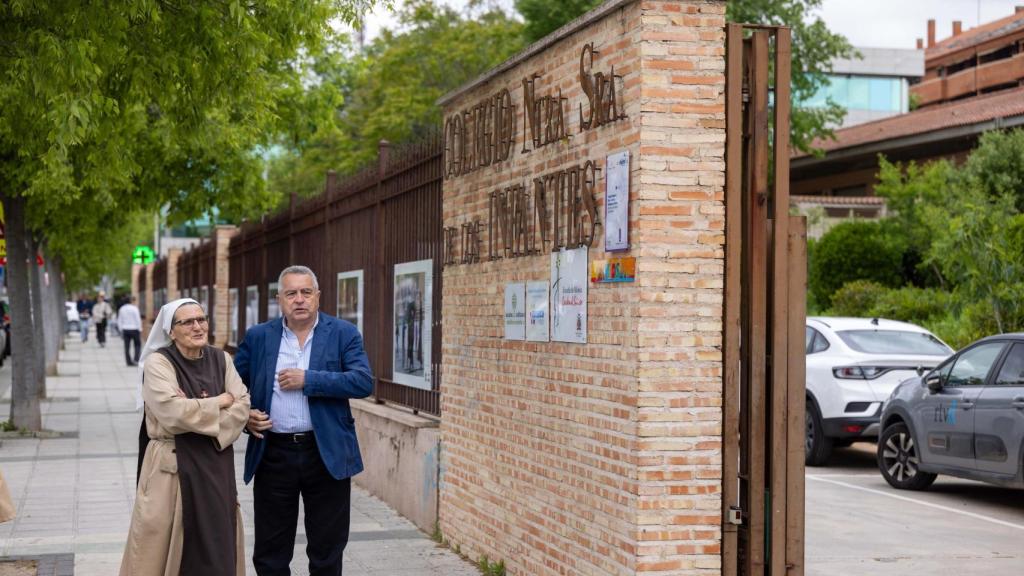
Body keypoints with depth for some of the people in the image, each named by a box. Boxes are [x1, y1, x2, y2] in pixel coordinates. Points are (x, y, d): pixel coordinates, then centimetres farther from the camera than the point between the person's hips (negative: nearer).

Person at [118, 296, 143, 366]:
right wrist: (140, 329, -3)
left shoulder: (122, 309, 5)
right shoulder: (134, 308, -11)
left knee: (126, 346, 7)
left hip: (125, 329, 5)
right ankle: (136, 359, -5)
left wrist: (121, 329, 17)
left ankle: (129, 361, 7)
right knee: (137, 344, 8)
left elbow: (119, 320, 10)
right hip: (134, 329, -4)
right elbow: (138, 320, -11)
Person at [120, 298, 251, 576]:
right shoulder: (157, 362, -9)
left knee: (216, 543, 9)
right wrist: (218, 403, -10)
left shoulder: (221, 359, 7)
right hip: (173, 465, -5)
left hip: (216, 463, 5)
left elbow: (242, 406, -2)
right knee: (164, 545, -1)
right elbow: (173, 412, -22)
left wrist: (198, 411, -16)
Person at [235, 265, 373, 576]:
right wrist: (244, 415, -5)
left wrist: (308, 380, -18)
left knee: (327, 551, 9)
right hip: (273, 454, 2)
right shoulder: (258, 337, 5)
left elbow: (363, 382, -14)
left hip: (327, 454, -1)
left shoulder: (344, 334, -1)